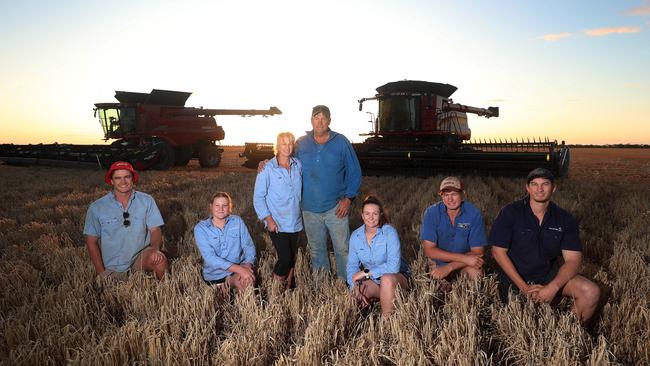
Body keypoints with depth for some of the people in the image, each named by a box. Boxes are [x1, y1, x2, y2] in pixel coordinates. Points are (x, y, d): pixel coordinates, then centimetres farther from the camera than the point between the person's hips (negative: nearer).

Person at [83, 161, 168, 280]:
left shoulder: (146, 201, -3)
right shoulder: (96, 208, -4)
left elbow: (155, 230, -3)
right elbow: (91, 241, 0)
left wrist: (155, 249, -24)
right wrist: (101, 273, -5)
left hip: (140, 257, 0)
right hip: (112, 268, 1)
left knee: (160, 260, -27)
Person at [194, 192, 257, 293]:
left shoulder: (237, 221, 4)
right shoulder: (201, 228, -5)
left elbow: (249, 246, -2)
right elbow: (210, 258, -16)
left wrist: (247, 265, -25)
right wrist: (239, 269, -26)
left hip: (239, 268, 1)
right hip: (215, 275, -1)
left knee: (248, 279, -29)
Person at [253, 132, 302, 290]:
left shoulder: (298, 165, 4)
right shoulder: (267, 168, -9)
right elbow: (258, 197, -6)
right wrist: (268, 219, -12)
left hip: (295, 222, 5)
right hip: (277, 224, -5)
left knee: (292, 259, 12)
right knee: (285, 258, -10)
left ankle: (288, 289, 28)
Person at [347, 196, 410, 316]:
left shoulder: (389, 232, -19)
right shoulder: (355, 236, -4)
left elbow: (393, 266, -27)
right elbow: (352, 265, 0)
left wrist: (365, 272, -24)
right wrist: (355, 285, -19)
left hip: (397, 277, -4)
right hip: (372, 281, 4)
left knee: (386, 279, -38)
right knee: (354, 295, -22)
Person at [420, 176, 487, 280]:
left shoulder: (474, 213, -17)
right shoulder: (431, 212, -17)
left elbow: (477, 252, -15)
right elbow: (429, 250, -20)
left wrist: (449, 267, -27)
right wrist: (464, 258, -29)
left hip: (466, 260, -1)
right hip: (439, 261, 1)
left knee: (475, 272, -29)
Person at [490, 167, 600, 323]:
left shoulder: (565, 219, -2)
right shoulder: (510, 213, -11)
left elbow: (573, 260, -6)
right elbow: (498, 252, -11)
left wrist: (553, 287, -22)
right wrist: (524, 287, -16)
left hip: (549, 274, 3)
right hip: (516, 276, -3)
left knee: (591, 292, -17)